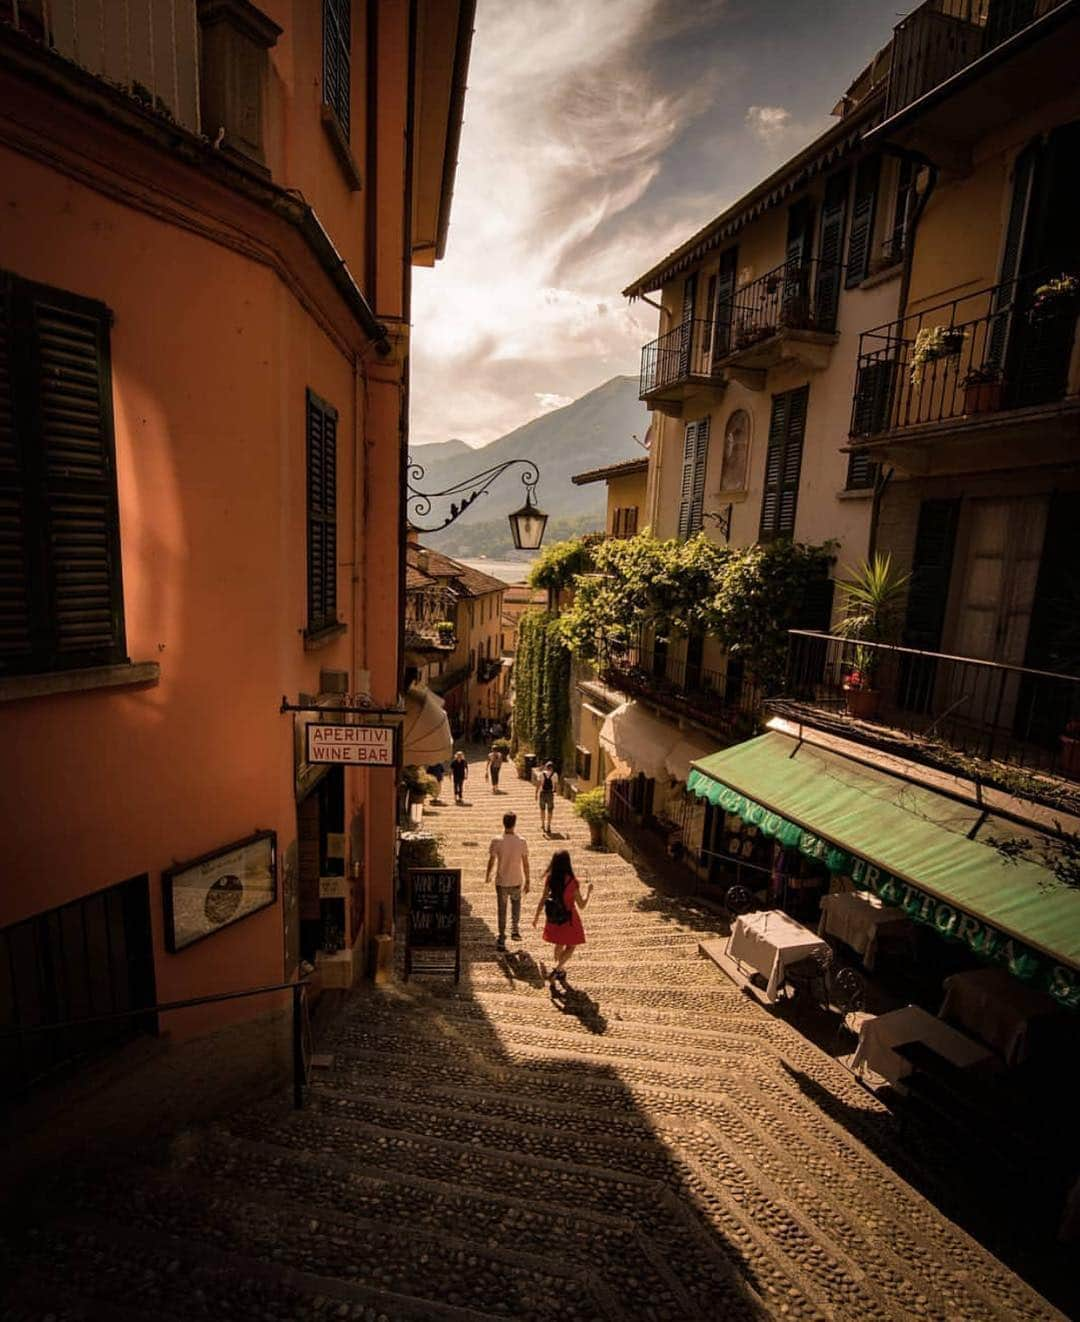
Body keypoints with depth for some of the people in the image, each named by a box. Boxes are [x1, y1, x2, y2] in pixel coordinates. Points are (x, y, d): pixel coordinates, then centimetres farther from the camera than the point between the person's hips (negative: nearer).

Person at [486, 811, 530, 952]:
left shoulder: (497, 841, -13)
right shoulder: (521, 841, -11)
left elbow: (491, 861, -6)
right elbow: (525, 864, -6)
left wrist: (488, 875, 13)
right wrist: (527, 882, 5)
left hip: (501, 881, -1)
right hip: (516, 881, 1)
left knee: (502, 910, 12)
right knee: (516, 903, 28)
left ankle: (501, 940, 17)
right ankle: (515, 930, 23)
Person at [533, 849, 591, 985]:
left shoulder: (549, 878, -15)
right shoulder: (571, 882, -26)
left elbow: (543, 899, -6)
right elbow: (581, 905, -18)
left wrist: (536, 916, 7)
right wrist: (588, 891, -2)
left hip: (554, 919, 4)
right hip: (568, 919, -4)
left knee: (559, 945, 26)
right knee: (571, 946, 18)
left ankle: (560, 972, 40)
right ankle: (555, 972, 5)